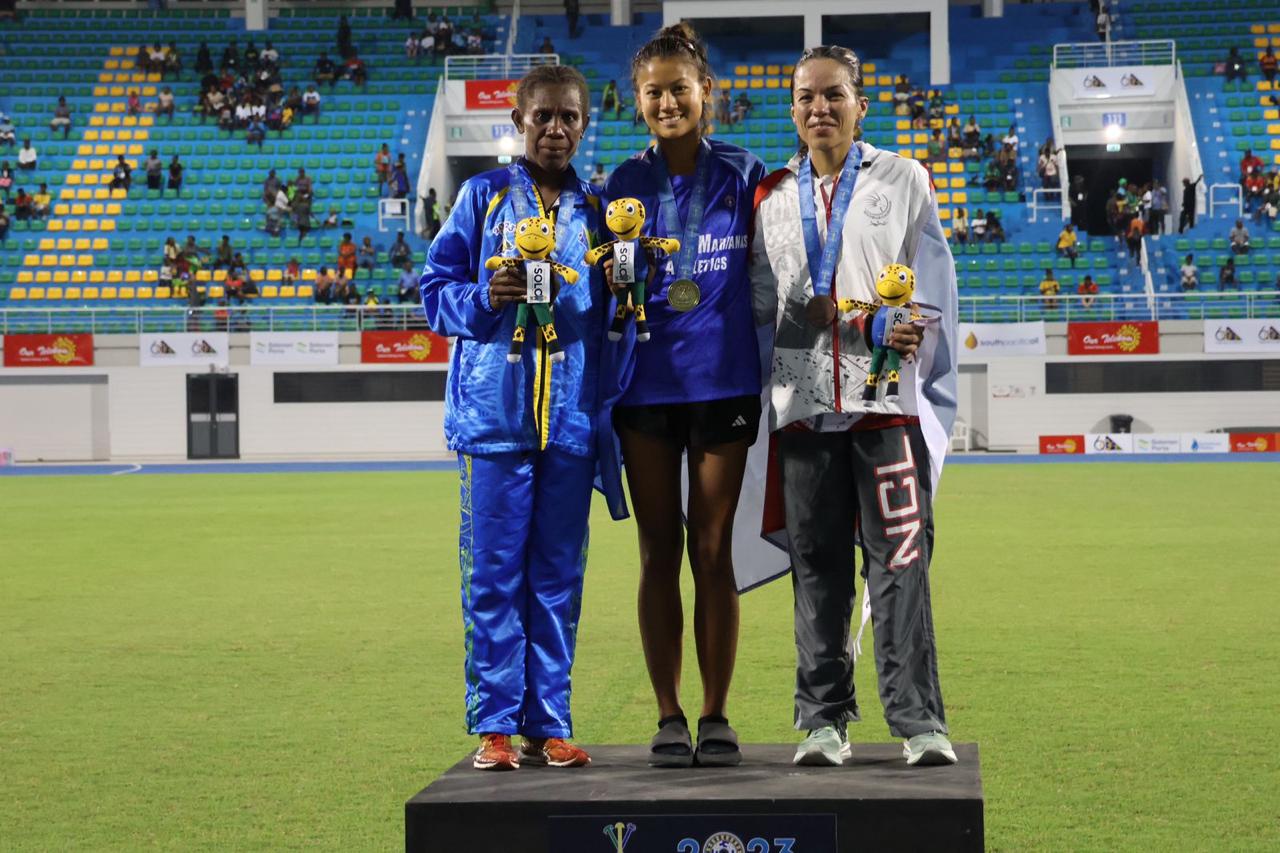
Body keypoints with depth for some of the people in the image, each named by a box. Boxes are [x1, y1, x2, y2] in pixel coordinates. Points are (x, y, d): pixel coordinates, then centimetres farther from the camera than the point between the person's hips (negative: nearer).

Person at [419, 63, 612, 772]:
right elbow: (437, 288, 4)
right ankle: (495, 726, 3)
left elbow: (608, 315, 15)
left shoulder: (595, 210, 13)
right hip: (494, 414, -3)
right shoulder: (484, 196, 6)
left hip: (571, 415, 3)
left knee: (558, 576, 5)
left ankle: (547, 725, 11)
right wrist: (484, 300, -14)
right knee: (493, 574, -3)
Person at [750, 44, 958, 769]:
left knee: (900, 560, -8)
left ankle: (920, 720, -6)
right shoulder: (772, 199, 16)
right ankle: (824, 719, 10)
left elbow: (936, 287, 4)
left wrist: (914, 330, -12)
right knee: (817, 566, 4)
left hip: (889, 395, -3)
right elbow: (760, 303, 17)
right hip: (803, 401, 3)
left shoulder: (904, 181, 9)